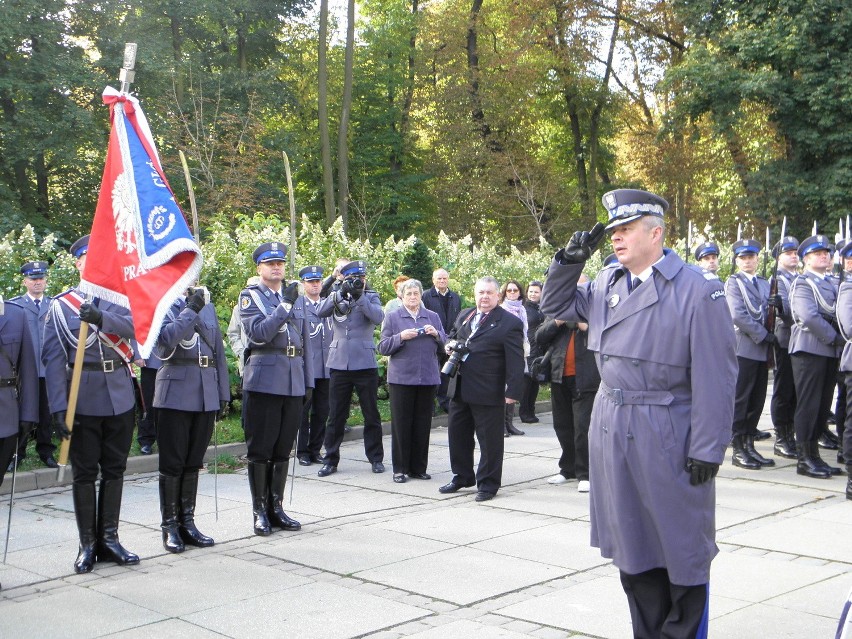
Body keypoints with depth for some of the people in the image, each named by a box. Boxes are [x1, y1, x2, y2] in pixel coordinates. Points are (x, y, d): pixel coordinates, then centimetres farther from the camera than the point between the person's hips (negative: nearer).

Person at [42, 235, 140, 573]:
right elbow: (53, 359, -5)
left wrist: (100, 318, -33)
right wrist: (59, 407, -13)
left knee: (114, 469, 9)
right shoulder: (60, 305, 1)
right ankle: (88, 544, 12)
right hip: (83, 400, -2)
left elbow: (132, 327, -14)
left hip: (120, 397, 3)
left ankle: (109, 538, 19)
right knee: (85, 472, 4)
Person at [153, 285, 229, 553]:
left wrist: (223, 392, 12)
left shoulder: (208, 306, 14)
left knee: (193, 462, 11)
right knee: (173, 463, 1)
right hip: (175, 395, -5)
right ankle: (170, 526, 9)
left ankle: (187, 521, 19)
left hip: (206, 396, 5)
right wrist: (191, 309, -19)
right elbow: (166, 340, -21)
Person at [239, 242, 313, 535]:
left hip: (294, 383, 5)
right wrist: (285, 305, -20)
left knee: (283, 450, 9)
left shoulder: (296, 298, 16)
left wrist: (308, 382, 14)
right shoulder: (250, 296, 0)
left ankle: (276, 507, 18)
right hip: (264, 381, -5)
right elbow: (259, 334, -15)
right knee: (260, 450, 0)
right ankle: (260, 511, 9)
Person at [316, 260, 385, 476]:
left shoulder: (371, 296, 5)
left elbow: (378, 317, -14)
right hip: (339, 363, 1)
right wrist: (341, 293, -20)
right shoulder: (335, 296, 8)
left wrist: (359, 296, -21)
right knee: (335, 415, 6)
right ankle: (330, 460, 15)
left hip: (365, 364, -1)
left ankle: (376, 458, 18)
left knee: (371, 415, 6)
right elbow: (320, 312, -10)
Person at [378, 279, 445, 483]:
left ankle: (418, 468, 14)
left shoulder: (433, 317, 14)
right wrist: (400, 337, -15)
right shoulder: (392, 317, 6)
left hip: (427, 378, 3)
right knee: (401, 424, 0)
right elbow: (383, 347, 0)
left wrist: (436, 334, -8)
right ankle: (400, 469, 7)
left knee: (423, 424, 5)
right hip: (401, 378, -2)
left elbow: (444, 345, 12)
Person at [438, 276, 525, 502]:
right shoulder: (463, 316, 12)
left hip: (488, 393, -6)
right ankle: (462, 477, 31)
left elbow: (515, 361, -12)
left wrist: (512, 391, -18)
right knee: (458, 434, 15)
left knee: (490, 440, 3)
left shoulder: (510, 323, -8)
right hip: (459, 390, 7)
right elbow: (452, 337, 31)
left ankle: (488, 484, 15)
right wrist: (450, 346, 6)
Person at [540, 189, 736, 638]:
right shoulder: (606, 284, 8)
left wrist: (706, 449, -15)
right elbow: (555, 306, 22)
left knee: (682, 550, 6)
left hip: (668, 438, -6)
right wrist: (570, 259, 5)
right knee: (631, 548, 15)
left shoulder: (698, 290, -11)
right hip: (612, 432, 6)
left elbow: (715, 377, -13)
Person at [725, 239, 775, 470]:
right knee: (740, 400, -3)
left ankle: (749, 445, 14)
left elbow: (768, 314, 20)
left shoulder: (764, 284, 19)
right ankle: (738, 449, 1)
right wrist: (763, 335, -13)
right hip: (743, 349, -6)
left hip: (762, 350, 6)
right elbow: (738, 315, -12)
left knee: (757, 401, 7)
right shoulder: (734, 282, -1)